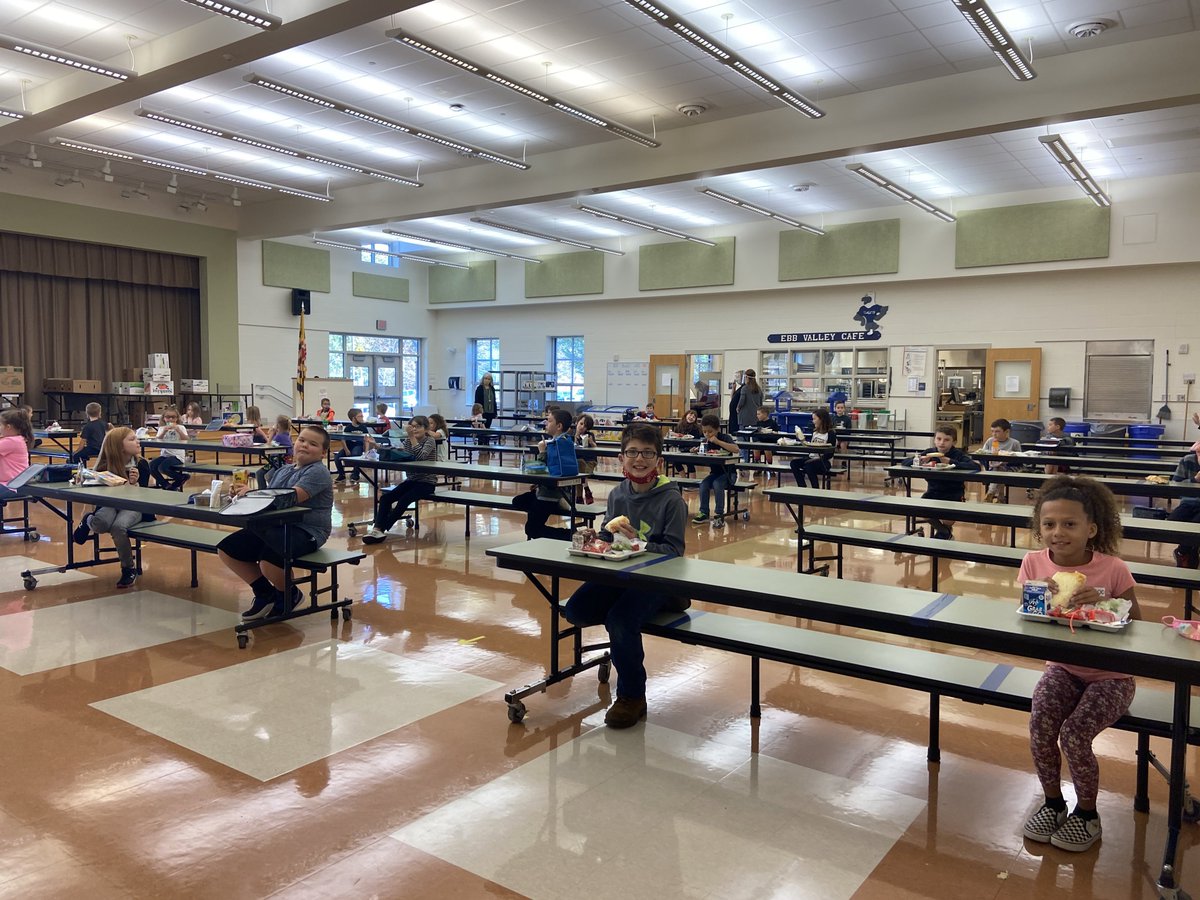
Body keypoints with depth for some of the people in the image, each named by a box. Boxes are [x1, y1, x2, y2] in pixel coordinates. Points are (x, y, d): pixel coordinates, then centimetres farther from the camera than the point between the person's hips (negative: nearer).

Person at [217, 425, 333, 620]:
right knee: (226, 550, 1)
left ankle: (292, 597, 1)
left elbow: (292, 497, -23)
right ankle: (265, 594, 17)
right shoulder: (282, 470, 18)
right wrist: (243, 491, -8)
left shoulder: (318, 472, -9)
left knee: (268, 560, -34)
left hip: (305, 531, -9)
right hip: (275, 526, 9)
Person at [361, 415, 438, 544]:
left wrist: (412, 437, -25)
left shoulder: (430, 441, -7)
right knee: (385, 497, -16)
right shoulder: (409, 441, 12)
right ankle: (377, 528, -27)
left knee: (404, 500, -28)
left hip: (426, 482, -6)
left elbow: (421, 456, -25)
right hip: (411, 480, 6)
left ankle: (381, 529, -25)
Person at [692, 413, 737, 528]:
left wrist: (718, 442, -30)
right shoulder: (705, 442, 3)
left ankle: (720, 515, -23)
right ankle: (704, 513, -7)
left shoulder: (724, 438, -11)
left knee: (717, 484, -31)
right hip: (714, 472, 5)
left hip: (728, 472, -5)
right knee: (703, 485, -21)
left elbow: (736, 449, -28)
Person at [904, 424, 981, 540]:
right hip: (933, 492, 4)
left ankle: (944, 532, 11)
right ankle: (944, 531, 11)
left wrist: (951, 462, -29)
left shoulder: (958, 454, -7)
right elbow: (905, 462, 0)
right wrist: (920, 461, -21)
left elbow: (976, 466, -26)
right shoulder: (930, 453, 3)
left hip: (953, 494, -4)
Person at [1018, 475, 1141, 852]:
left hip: (1111, 675, -3)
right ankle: (1053, 802, 7)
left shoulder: (1112, 568, -16)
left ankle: (1087, 814, 9)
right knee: (1040, 723, -21)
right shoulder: (1034, 563, -8)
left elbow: (1135, 624, -10)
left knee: (1074, 734, -21)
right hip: (1063, 668, 3)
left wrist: (1103, 600, -28)